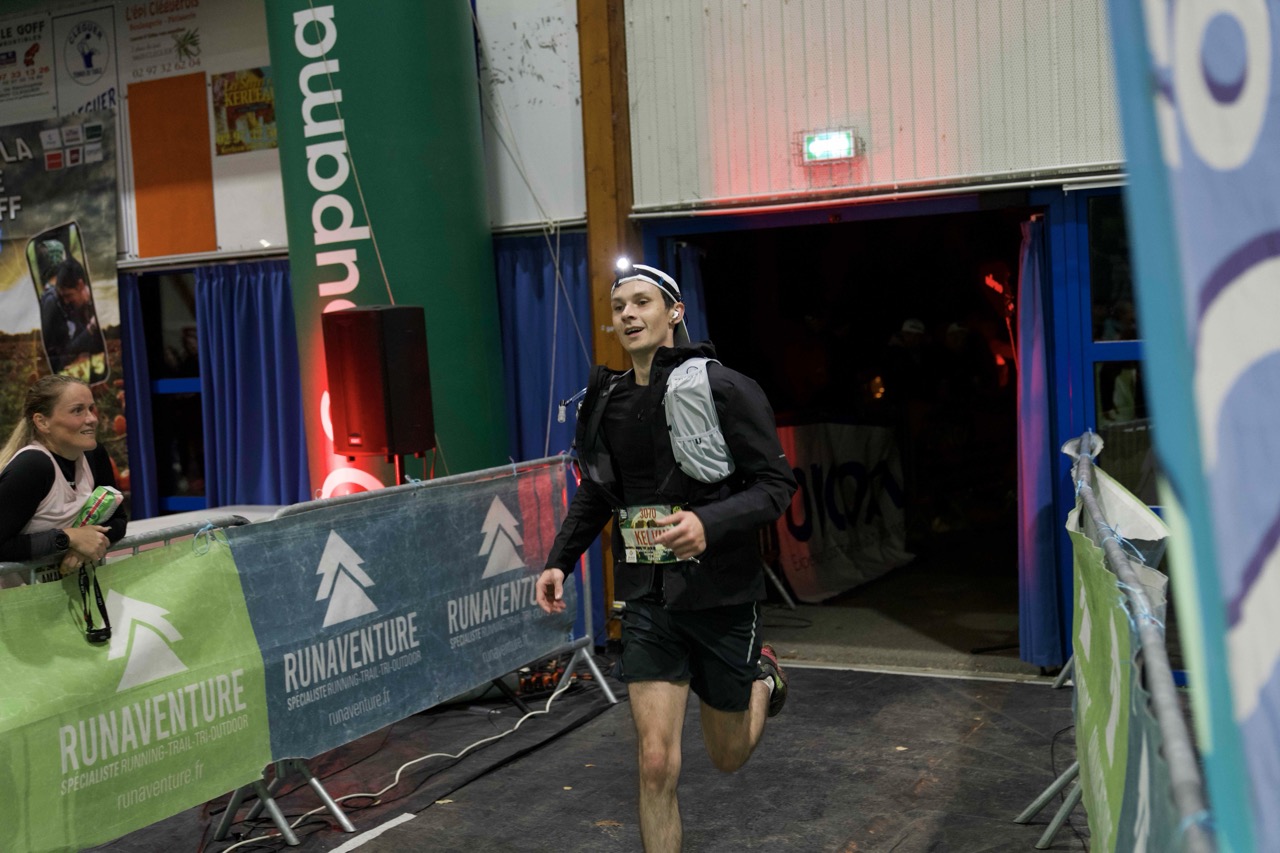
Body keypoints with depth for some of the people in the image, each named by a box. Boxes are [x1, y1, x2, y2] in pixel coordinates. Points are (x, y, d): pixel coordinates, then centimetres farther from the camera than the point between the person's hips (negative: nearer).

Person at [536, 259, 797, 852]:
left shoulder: (724, 389, -13)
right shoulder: (607, 401, 2)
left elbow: (776, 484, -13)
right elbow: (594, 492, 16)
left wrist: (710, 524, -30)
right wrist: (559, 561, 5)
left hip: (719, 596, -2)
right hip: (648, 601, 3)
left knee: (727, 758, 17)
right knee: (656, 763, -5)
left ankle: (763, 679, 49)